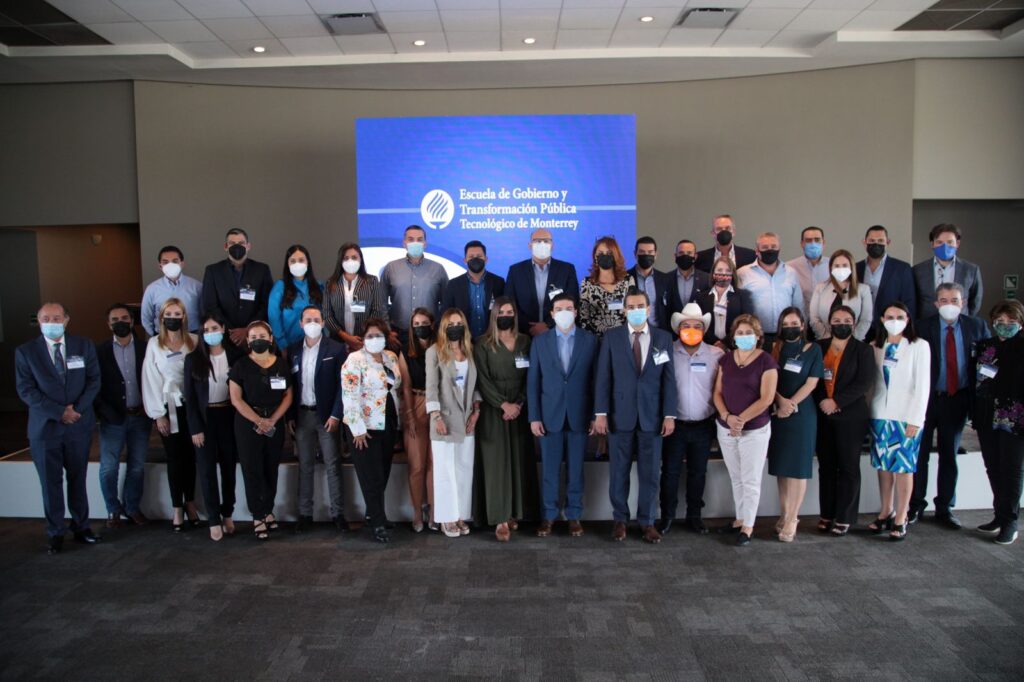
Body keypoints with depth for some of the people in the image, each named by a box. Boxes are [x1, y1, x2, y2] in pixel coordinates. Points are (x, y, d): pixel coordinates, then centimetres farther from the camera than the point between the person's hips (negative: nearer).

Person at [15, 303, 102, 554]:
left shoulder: (84, 346, 3)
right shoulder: (26, 351, -1)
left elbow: (94, 380, 1)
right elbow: (25, 390, -7)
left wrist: (77, 408, -13)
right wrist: (59, 412, -15)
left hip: (79, 425, 1)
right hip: (45, 427, -1)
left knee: (78, 479, 10)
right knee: (51, 483, 6)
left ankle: (81, 527, 21)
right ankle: (55, 533, 17)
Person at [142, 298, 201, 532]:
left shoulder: (194, 341, 1)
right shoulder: (154, 344, -1)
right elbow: (151, 380, -2)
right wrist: (158, 414, -6)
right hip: (169, 407, -1)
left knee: (190, 456, 7)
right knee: (174, 458, 6)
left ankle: (190, 503, 22)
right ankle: (177, 508, 16)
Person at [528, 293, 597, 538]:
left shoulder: (589, 340, 3)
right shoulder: (540, 341, 4)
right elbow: (532, 381, 2)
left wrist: (595, 415, -2)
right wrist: (534, 417, -3)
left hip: (579, 416, 0)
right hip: (550, 416, 0)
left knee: (575, 470, 7)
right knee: (549, 470, 5)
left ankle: (574, 515, 19)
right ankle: (548, 516, 17)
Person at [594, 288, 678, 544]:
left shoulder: (664, 338, 5)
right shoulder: (611, 337, 1)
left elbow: (668, 379, 2)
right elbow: (602, 377, -1)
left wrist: (669, 415, -3)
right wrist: (600, 413, -7)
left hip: (652, 415, 1)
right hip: (620, 414, -1)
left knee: (650, 474, 7)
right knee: (618, 472, 8)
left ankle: (647, 522, 21)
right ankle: (620, 519, 23)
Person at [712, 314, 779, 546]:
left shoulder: (766, 361, -7)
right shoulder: (726, 359, 7)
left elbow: (766, 398, -12)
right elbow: (718, 392, 6)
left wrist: (741, 419, -16)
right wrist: (727, 417, -11)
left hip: (754, 430, -5)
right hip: (726, 429, 5)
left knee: (750, 480, 3)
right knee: (736, 478, 15)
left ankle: (747, 526, 13)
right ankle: (740, 519, 27)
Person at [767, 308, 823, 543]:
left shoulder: (813, 350, 3)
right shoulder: (774, 349, 8)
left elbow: (811, 383, -4)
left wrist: (791, 404, -12)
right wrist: (781, 401, -13)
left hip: (802, 413, -3)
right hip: (778, 413, 3)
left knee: (798, 466, -3)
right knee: (781, 465, 6)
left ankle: (792, 519, 1)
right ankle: (784, 514, 15)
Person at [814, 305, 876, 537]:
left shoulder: (863, 350, 0)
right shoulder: (819, 347, 8)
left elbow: (864, 383, -9)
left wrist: (836, 402, -16)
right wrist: (821, 401, -11)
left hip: (851, 416, -3)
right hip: (823, 416, 3)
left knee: (848, 467, 3)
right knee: (826, 467, 8)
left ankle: (844, 518, 10)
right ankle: (826, 515, 15)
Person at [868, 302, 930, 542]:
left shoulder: (919, 346, -4)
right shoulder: (876, 347, 9)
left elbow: (923, 386, -6)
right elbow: (871, 381, 9)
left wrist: (915, 420, -10)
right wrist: (870, 411, 0)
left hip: (906, 416, -4)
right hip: (880, 414, 4)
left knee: (903, 467, 0)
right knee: (884, 466, 9)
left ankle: (900, 519, 8)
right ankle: (886, 513, 19)